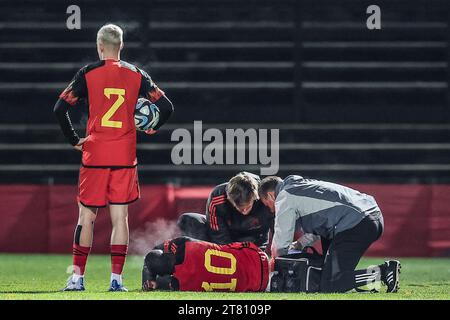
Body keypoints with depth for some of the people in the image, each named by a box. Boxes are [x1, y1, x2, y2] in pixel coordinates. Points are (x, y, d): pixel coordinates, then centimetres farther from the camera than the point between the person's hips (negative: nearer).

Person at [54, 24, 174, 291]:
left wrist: (74, 139, 6)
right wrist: (151, 129, 18)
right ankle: (117, 279, 0)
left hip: (95, 155, -1)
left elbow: (60, 109, -5)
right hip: (125, 156, 1)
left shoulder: (87, 74, -1)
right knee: (120, 217, 3)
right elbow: (167, 107, 2)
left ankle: (78, 277, 4)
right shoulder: (136, 75, 4)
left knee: (87, 215, 5)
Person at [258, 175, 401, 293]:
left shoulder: (284, 198, 4)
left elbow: (280, 245, 6)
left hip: (355, 226, -9)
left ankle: (383, 272, -18)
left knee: (329, 286, -9)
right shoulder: (304, 185, 31)